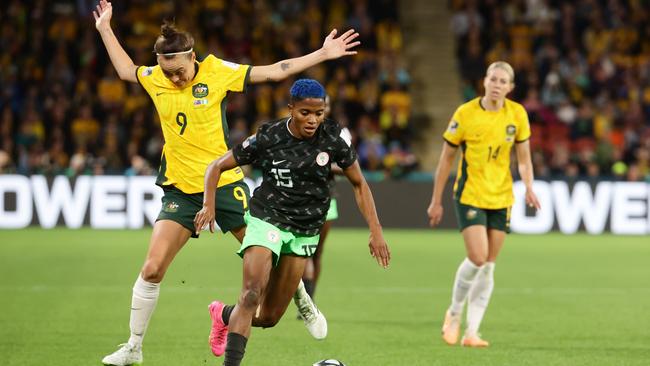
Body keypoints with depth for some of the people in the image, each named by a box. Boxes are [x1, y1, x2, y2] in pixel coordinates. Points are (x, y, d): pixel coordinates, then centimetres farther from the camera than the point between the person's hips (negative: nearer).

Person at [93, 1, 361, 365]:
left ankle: (304, 304, 35)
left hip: (225, 184, -2)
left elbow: (273, 71, -1)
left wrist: (322, 54, -3)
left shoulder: (217, 71, -7)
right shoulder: (156, 78, 1)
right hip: (180, 190, 2)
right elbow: (126, 69, 24)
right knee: (152, 269, -8)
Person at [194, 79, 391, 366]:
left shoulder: (332, 140, -8)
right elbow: (217, 167, -3)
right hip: (267, 220, -3)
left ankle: (225, 315, 37)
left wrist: (376, 231, -3)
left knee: (269, 317, 6)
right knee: (251, 295, -26)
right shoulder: (268, 138, -12)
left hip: (305, 231, 3)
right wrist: (209, 205, -18)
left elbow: (359, 184, 4)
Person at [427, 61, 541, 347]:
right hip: (469, 195, -4)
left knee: (488, 266, 3)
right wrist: (436, 200, -1)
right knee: (477, 258, -16)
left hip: (501, 198, 4)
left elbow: (523, 158, 9)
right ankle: (454, 313, 9)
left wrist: (528, 187, -9)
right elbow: (446, 158, -2)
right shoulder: (465, 114, -9)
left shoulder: (517, 114, -1)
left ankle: (472, 331, 8)